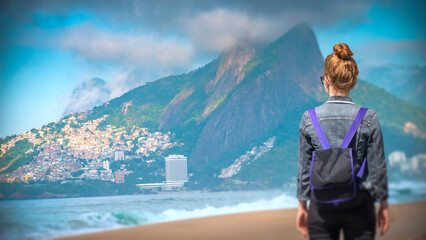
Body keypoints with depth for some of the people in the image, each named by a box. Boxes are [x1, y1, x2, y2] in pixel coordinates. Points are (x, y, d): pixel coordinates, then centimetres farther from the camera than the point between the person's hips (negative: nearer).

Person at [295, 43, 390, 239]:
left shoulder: (309, 119, -5)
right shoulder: (368, 118, -7)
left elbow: (304, 168, 0)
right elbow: (377, 167, -2)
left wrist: (302, 206, 10)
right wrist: (384, 206, 9)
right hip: (359, 207, 0)